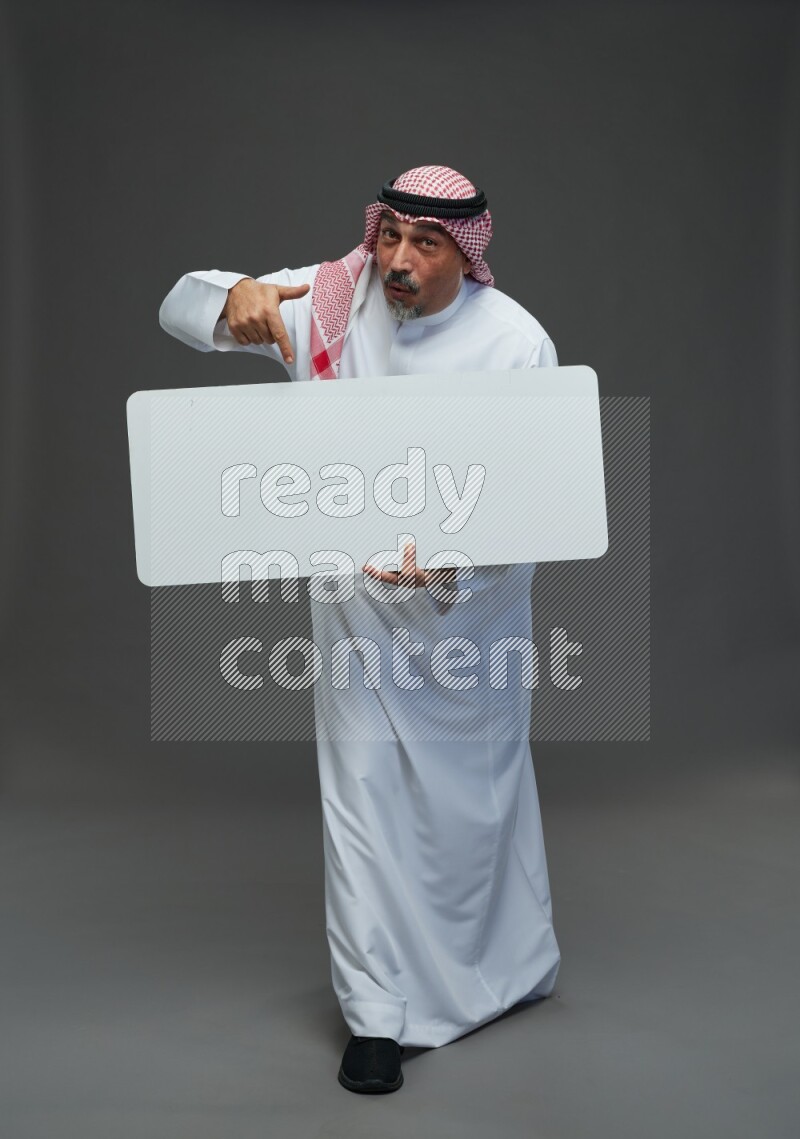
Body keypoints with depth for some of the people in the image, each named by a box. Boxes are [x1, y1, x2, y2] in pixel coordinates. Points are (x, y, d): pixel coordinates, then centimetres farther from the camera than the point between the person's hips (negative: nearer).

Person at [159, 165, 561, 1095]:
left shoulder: (517, 343, -15)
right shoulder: (330, 298, -9)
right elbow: (180, 307, -3)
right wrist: (235, 302, -28)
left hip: (474, 603, -1)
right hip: (356, 596, 1)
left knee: (480, 789, 16)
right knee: (362, 792, 0)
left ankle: (512, 969, 42)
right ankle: (375, 1012, 14)